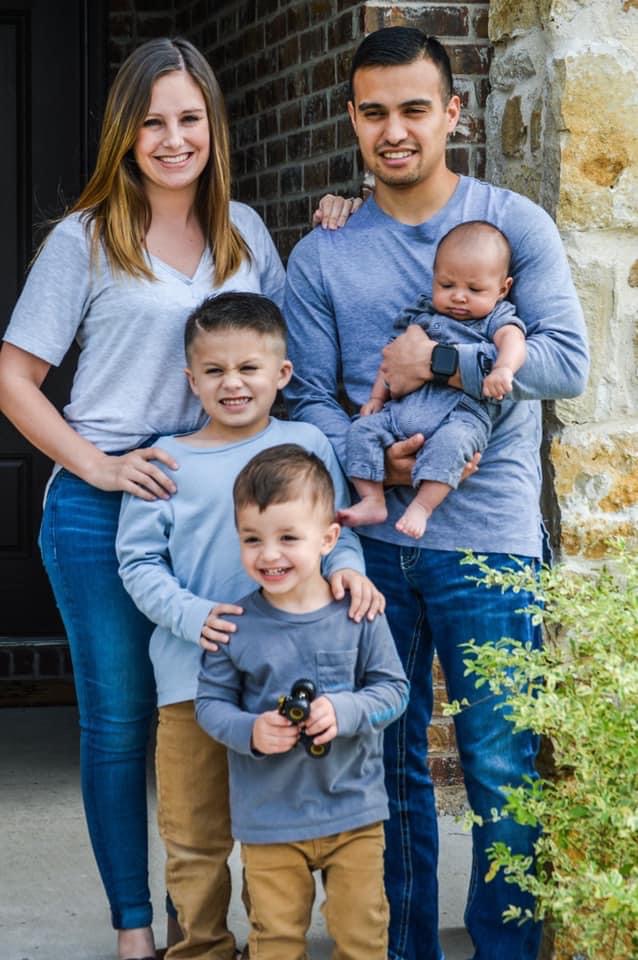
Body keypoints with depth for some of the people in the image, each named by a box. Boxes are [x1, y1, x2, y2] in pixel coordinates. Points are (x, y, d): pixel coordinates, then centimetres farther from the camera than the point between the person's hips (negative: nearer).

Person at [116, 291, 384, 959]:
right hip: (192, 674, 0)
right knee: (194, 835, 6)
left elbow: (335, 528, 6)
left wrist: (346, 566, -17)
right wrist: (193, 616, -14)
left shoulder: (305, 445, 4)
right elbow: (138, 561, 1)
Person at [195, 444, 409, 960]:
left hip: (354, 813, 0)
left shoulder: (358, 614, -8)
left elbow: (393, 689, -2)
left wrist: (345, 712, -21)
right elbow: (211, 703, 0)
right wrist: (250, 731, -20)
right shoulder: (237, 626, -7)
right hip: (268, 819, 0)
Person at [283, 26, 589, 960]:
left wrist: (441, 362, -17)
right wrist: (364, 461, -14)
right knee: (389, 761, 11)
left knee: (500, 768, -2)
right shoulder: (322, 256, 7)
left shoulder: (514, 224, 1)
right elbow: (309, 399, 5)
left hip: (487, 541, -2)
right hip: (370, 541, 3)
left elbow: (566, 359, -10)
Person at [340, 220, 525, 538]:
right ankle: (372, 502, -14)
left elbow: (512, 339, -11)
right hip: (406, 406, 6)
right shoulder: (421, 314, 25)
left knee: (450, 442, -36)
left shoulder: (496, 318, 10)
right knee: (363, 429, -11)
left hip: (464, 410, -5)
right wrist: (377, 397, 14)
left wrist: (503, 369, -34)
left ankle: (422, 506, -35)